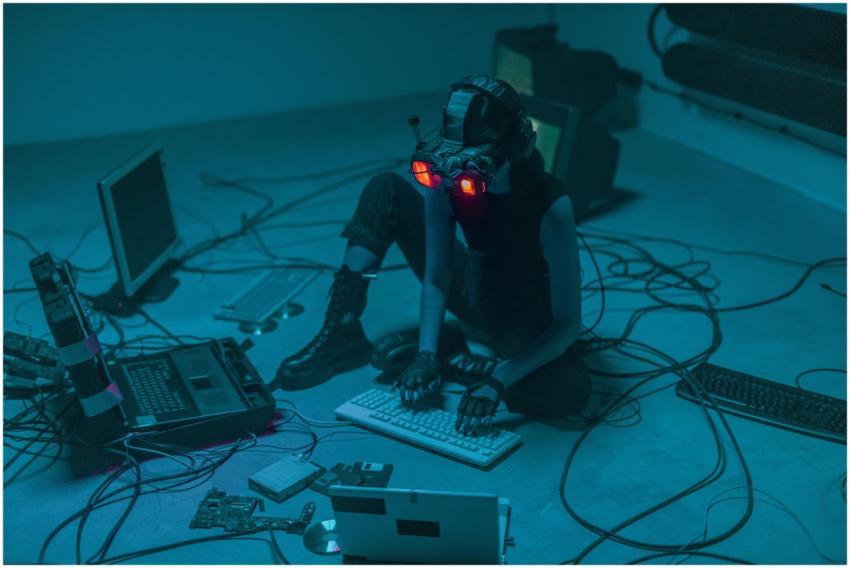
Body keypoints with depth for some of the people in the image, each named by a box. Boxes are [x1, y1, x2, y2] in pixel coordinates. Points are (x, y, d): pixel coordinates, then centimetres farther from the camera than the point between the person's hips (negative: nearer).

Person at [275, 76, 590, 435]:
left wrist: (498, 381, -39)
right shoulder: (444, 180, -20)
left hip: (529, 324, -4)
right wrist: (426, 353, -30)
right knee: (386, 191, -9)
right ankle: (342, 333, -10)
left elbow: (568, 323, -29)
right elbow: (436, 277, -15)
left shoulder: (550, 206, -32)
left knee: (570, 392, -37)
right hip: (477, 291, 4)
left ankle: (461, 365, -15)